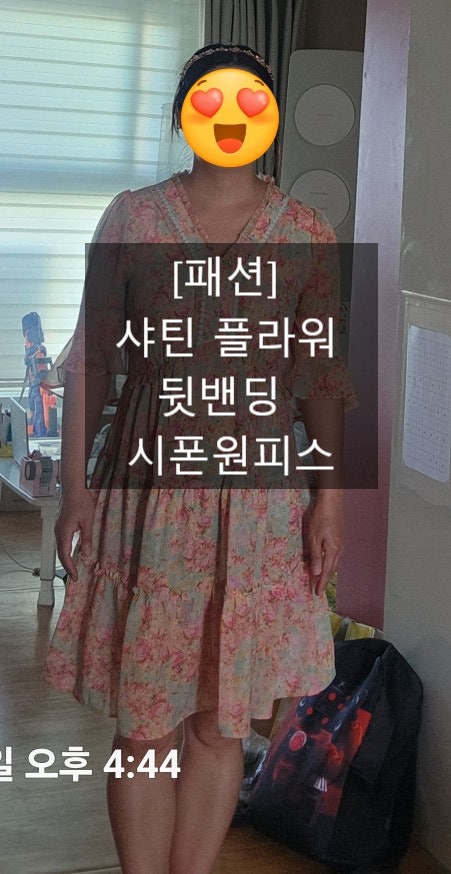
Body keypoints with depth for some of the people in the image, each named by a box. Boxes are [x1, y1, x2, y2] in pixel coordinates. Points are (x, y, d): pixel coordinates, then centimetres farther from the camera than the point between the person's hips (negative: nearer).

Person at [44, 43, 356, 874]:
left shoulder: (308, 233, 3)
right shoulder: (131, 216, 2)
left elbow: (323, 375, 4)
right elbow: (90, 360, 3)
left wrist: (331, 496, -2)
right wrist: (75, 484, -1)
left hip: (258, 500, 1)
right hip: (148, 493, 0)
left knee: (220, 721, 9)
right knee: (140, 720, 5)